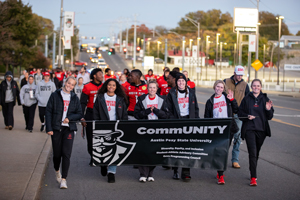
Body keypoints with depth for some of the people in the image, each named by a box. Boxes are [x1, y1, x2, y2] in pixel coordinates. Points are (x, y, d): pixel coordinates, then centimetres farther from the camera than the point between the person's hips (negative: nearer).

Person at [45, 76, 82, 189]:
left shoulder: (75, 98, 11)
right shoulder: (55, 95, 4)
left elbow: (79, 114, 10)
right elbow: (48, 112, 1)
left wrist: (69, 118, -10)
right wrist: (49, 128, -6)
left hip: (69, 129, 1)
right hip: (56, 128, -1)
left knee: (66, 154, -9)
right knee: (57, 153, 7)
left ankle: (64, 179, -8)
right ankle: (57, 171, 37)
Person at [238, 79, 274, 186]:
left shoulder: (265, 99, 7)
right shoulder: (246, 99, 3)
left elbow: (269, 117, 8)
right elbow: (240, 113, 6)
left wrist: (268, 109, -12)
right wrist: (247, 116, -13)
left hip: (261, 129, 3)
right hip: (249, 129, -3)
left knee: (256, 153, 12)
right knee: (252, 152, -13)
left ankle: (252, 172, 31)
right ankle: (253, 177, -14)